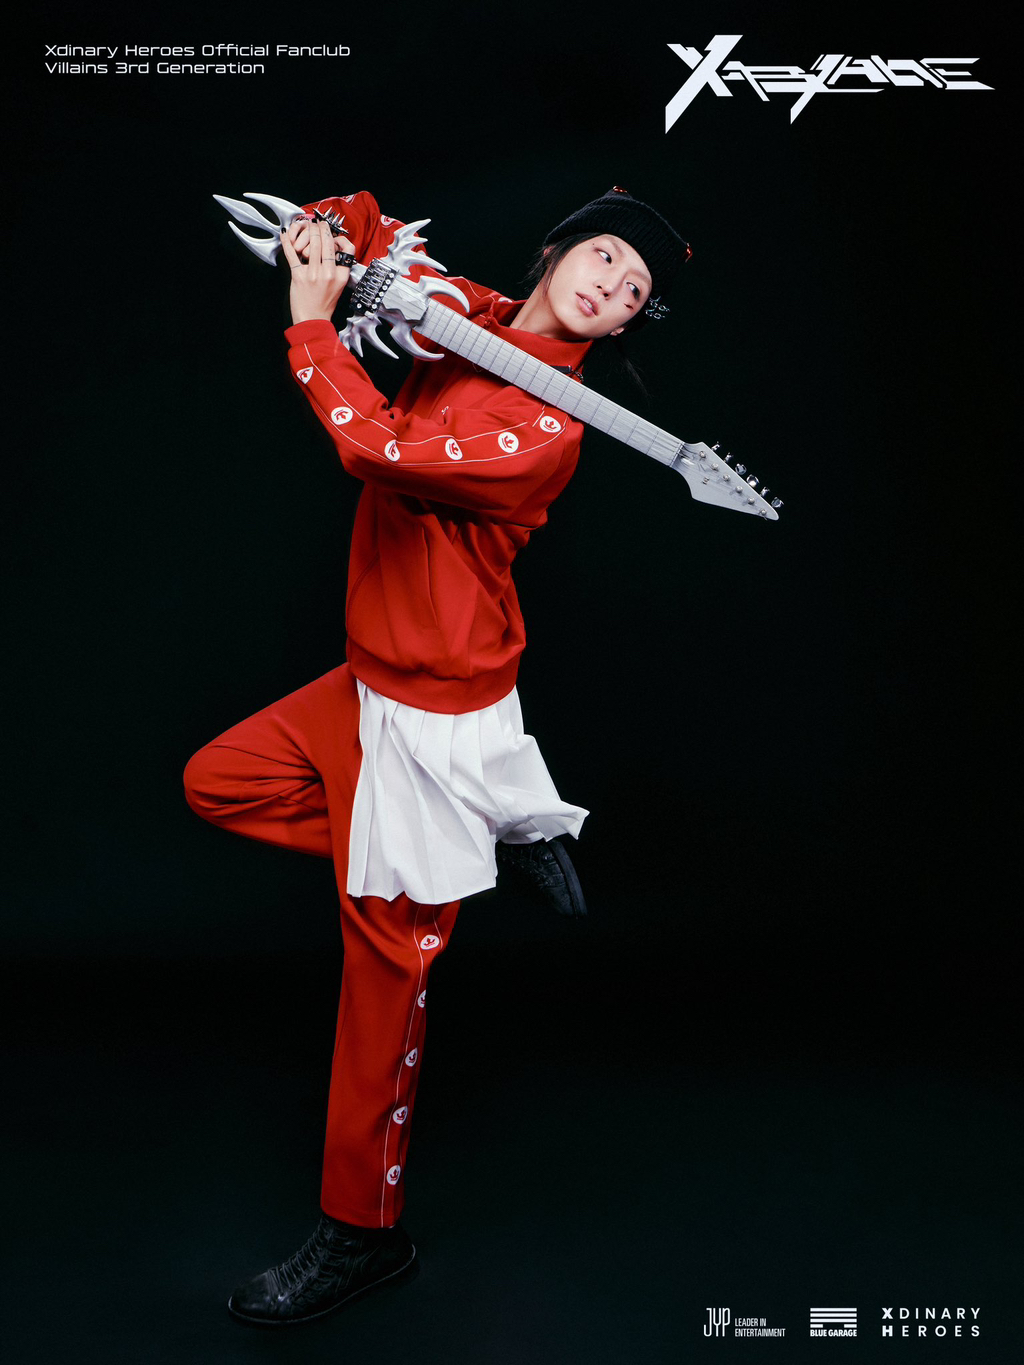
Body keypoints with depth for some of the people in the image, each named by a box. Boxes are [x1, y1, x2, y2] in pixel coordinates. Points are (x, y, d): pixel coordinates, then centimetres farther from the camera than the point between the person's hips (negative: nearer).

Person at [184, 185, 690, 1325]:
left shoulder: (548, 426, -21)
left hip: (436, 716, -9)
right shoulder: (468, 318, 4)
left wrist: (310, 321, -19)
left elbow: (379, 448, -31)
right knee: (219, 781, 23)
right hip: (372, 683, 9)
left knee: (385, 960, 0)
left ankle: (364, 1231, 19)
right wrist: (332, 225, -3)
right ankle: (496, 832, 13)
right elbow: (372, 235, 19)